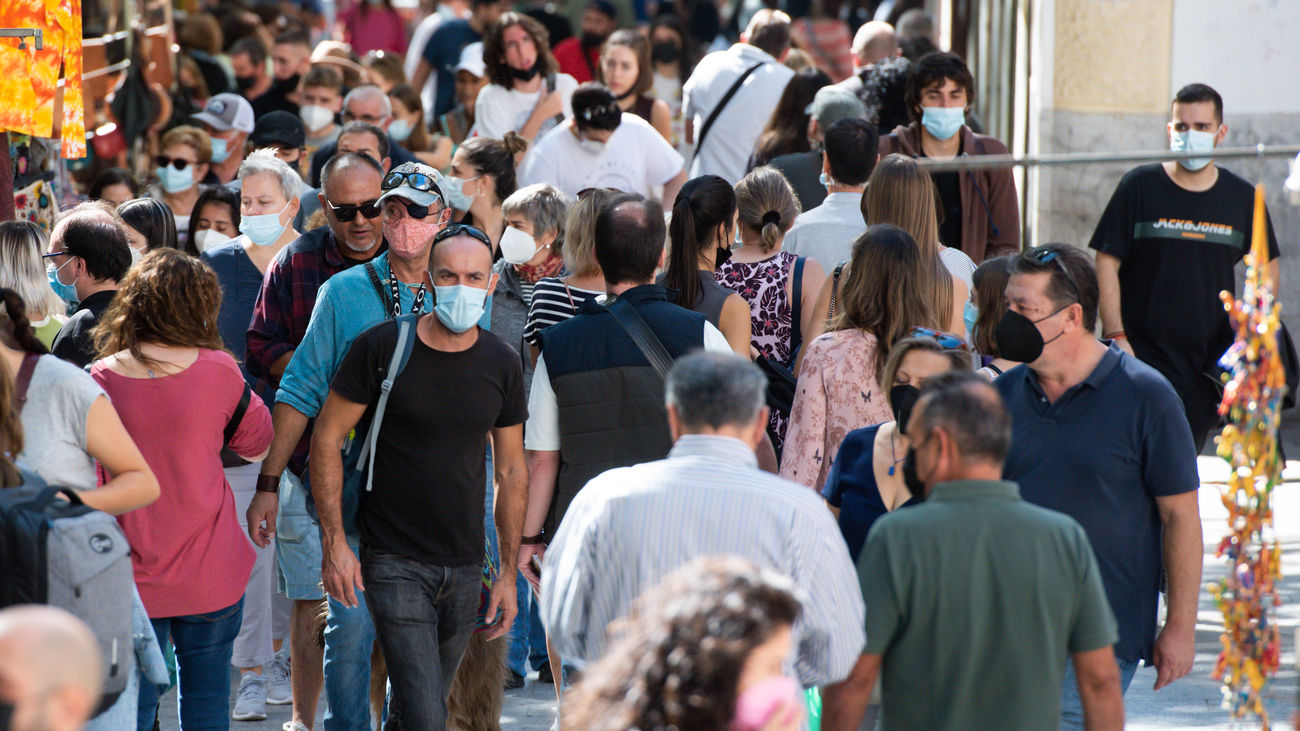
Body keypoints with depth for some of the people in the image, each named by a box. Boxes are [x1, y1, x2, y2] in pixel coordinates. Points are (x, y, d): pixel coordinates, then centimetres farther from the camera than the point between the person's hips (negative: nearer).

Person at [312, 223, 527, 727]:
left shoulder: (502, 365, 3)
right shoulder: (381, 347, -8)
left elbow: (511, 471, 11)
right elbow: (327, 439, -3)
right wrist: (334, 542, -10)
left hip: (466, 567, 4)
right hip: (394, 563, -4)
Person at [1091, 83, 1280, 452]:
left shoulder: (1242, 197, 7)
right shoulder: (1139, 187, 0)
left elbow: (1268, 266, 19)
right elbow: (1107, 264, -1)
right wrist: (1115, 336, -11)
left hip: (1207, 363, 2)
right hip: (1140, 352, -2)